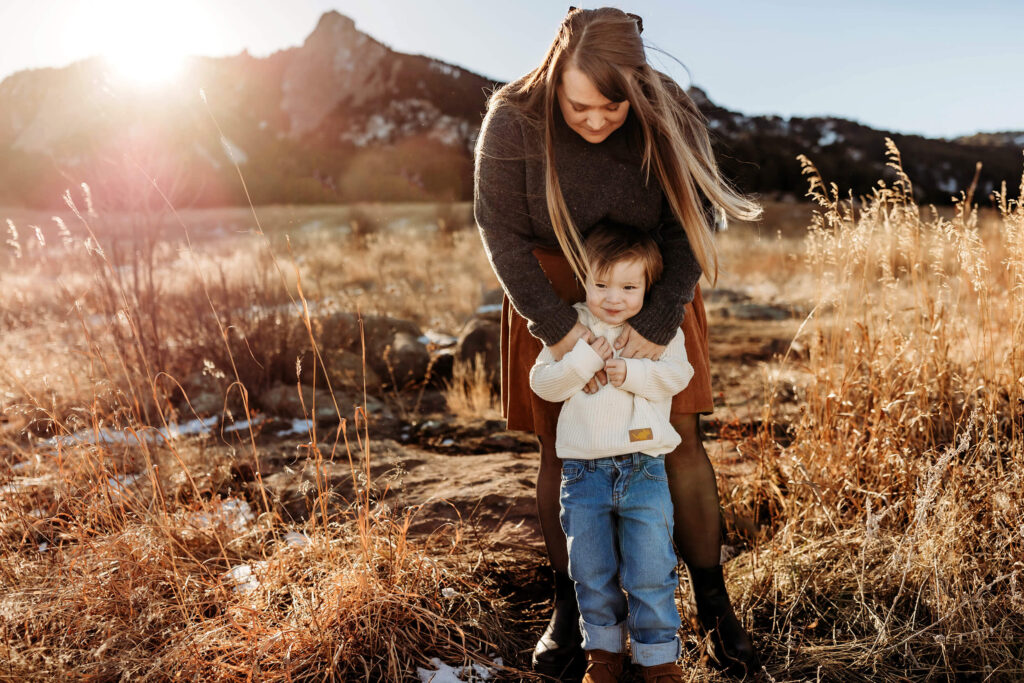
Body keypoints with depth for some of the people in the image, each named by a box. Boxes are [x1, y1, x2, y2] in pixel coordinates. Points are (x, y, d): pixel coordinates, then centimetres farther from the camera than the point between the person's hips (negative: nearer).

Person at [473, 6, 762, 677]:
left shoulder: (669, 119, -17)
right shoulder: (514, 121, -20)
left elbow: (690, 225, -12)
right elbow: (501, 232, -15)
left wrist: (659, 321, -23)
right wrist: (558, 327, -22)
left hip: (653, 294, 1)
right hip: (550, 297, 0)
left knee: (681, 439, -1)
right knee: (560, 450, 3)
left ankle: (714, 604, 16)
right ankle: (569, 607, 21)